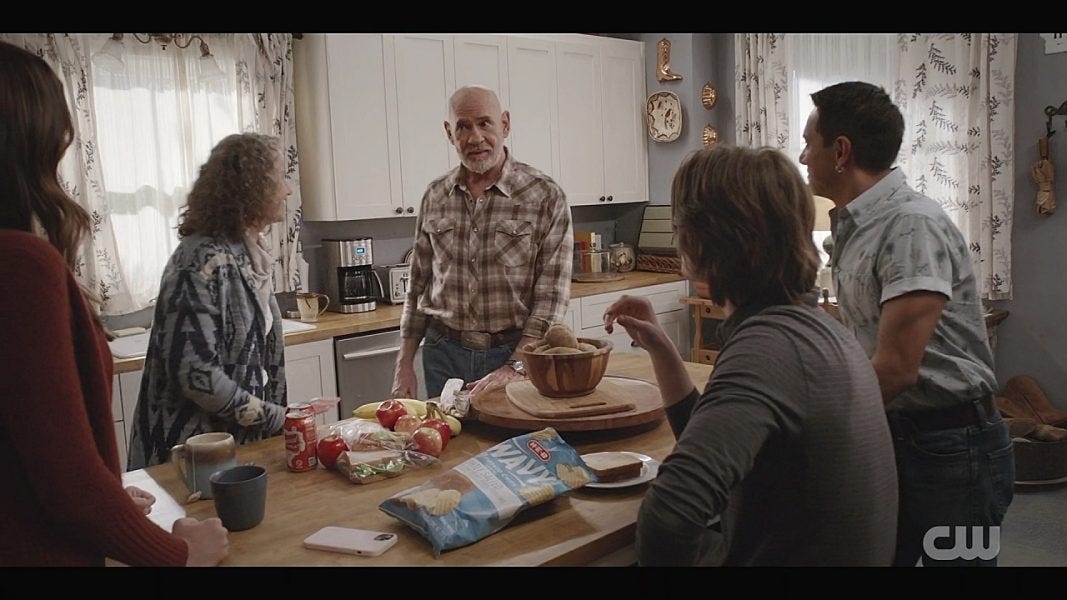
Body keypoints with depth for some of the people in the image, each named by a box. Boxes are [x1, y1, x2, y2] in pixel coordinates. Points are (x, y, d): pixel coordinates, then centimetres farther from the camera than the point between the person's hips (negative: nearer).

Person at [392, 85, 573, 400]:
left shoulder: (545, 196, -9)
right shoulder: (434, 196, 4)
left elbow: (551, 294, -12)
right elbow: (419, 285, 10)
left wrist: (514, 367, -21)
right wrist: (404, 365, 7)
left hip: (517, 352, -3)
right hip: (444, 353, 3)